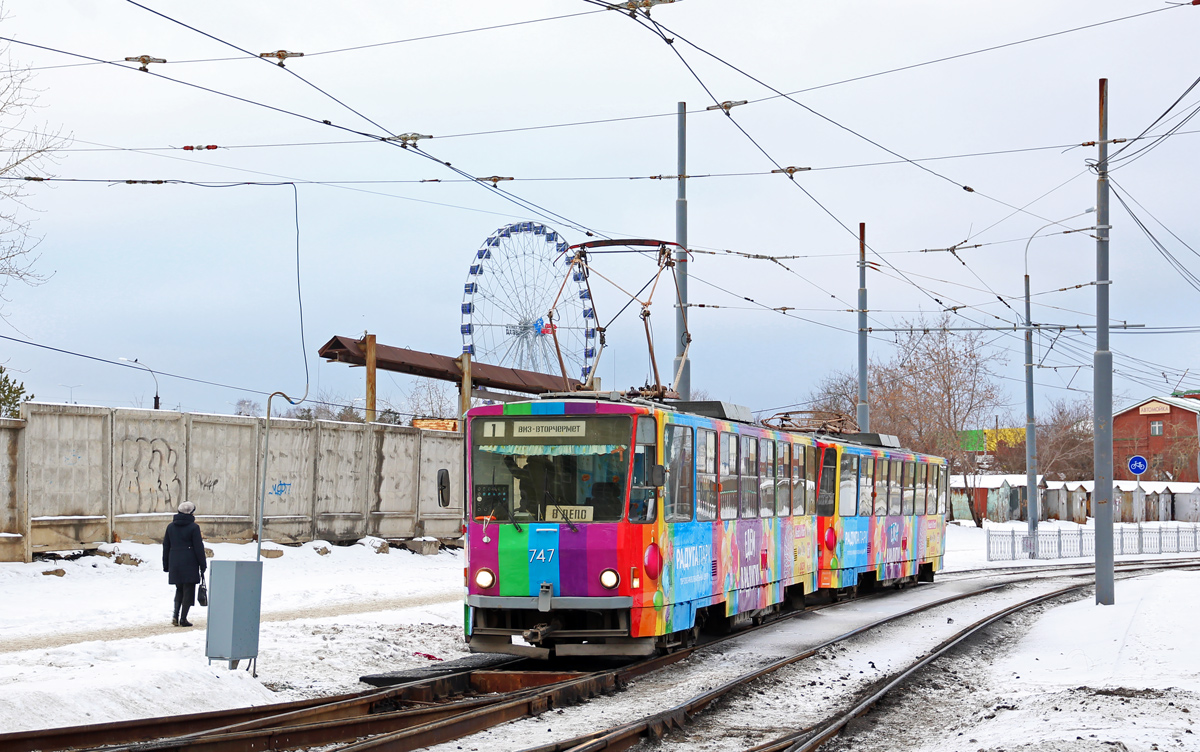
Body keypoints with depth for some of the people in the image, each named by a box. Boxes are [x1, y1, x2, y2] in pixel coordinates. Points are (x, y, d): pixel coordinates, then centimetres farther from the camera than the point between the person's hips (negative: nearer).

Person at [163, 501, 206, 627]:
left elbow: (166, 546, 12)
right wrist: (203, 565, -1)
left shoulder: (171, 526, 9)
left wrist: (166, 565, 18)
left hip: (174, 563, 5)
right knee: (188, 590, 1)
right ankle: (183, 618, -3)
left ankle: (176, 615, 1)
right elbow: (199, 548, -7)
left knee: (179, 590, 17)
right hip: (189, 564, -5)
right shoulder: (193, 527, -7)